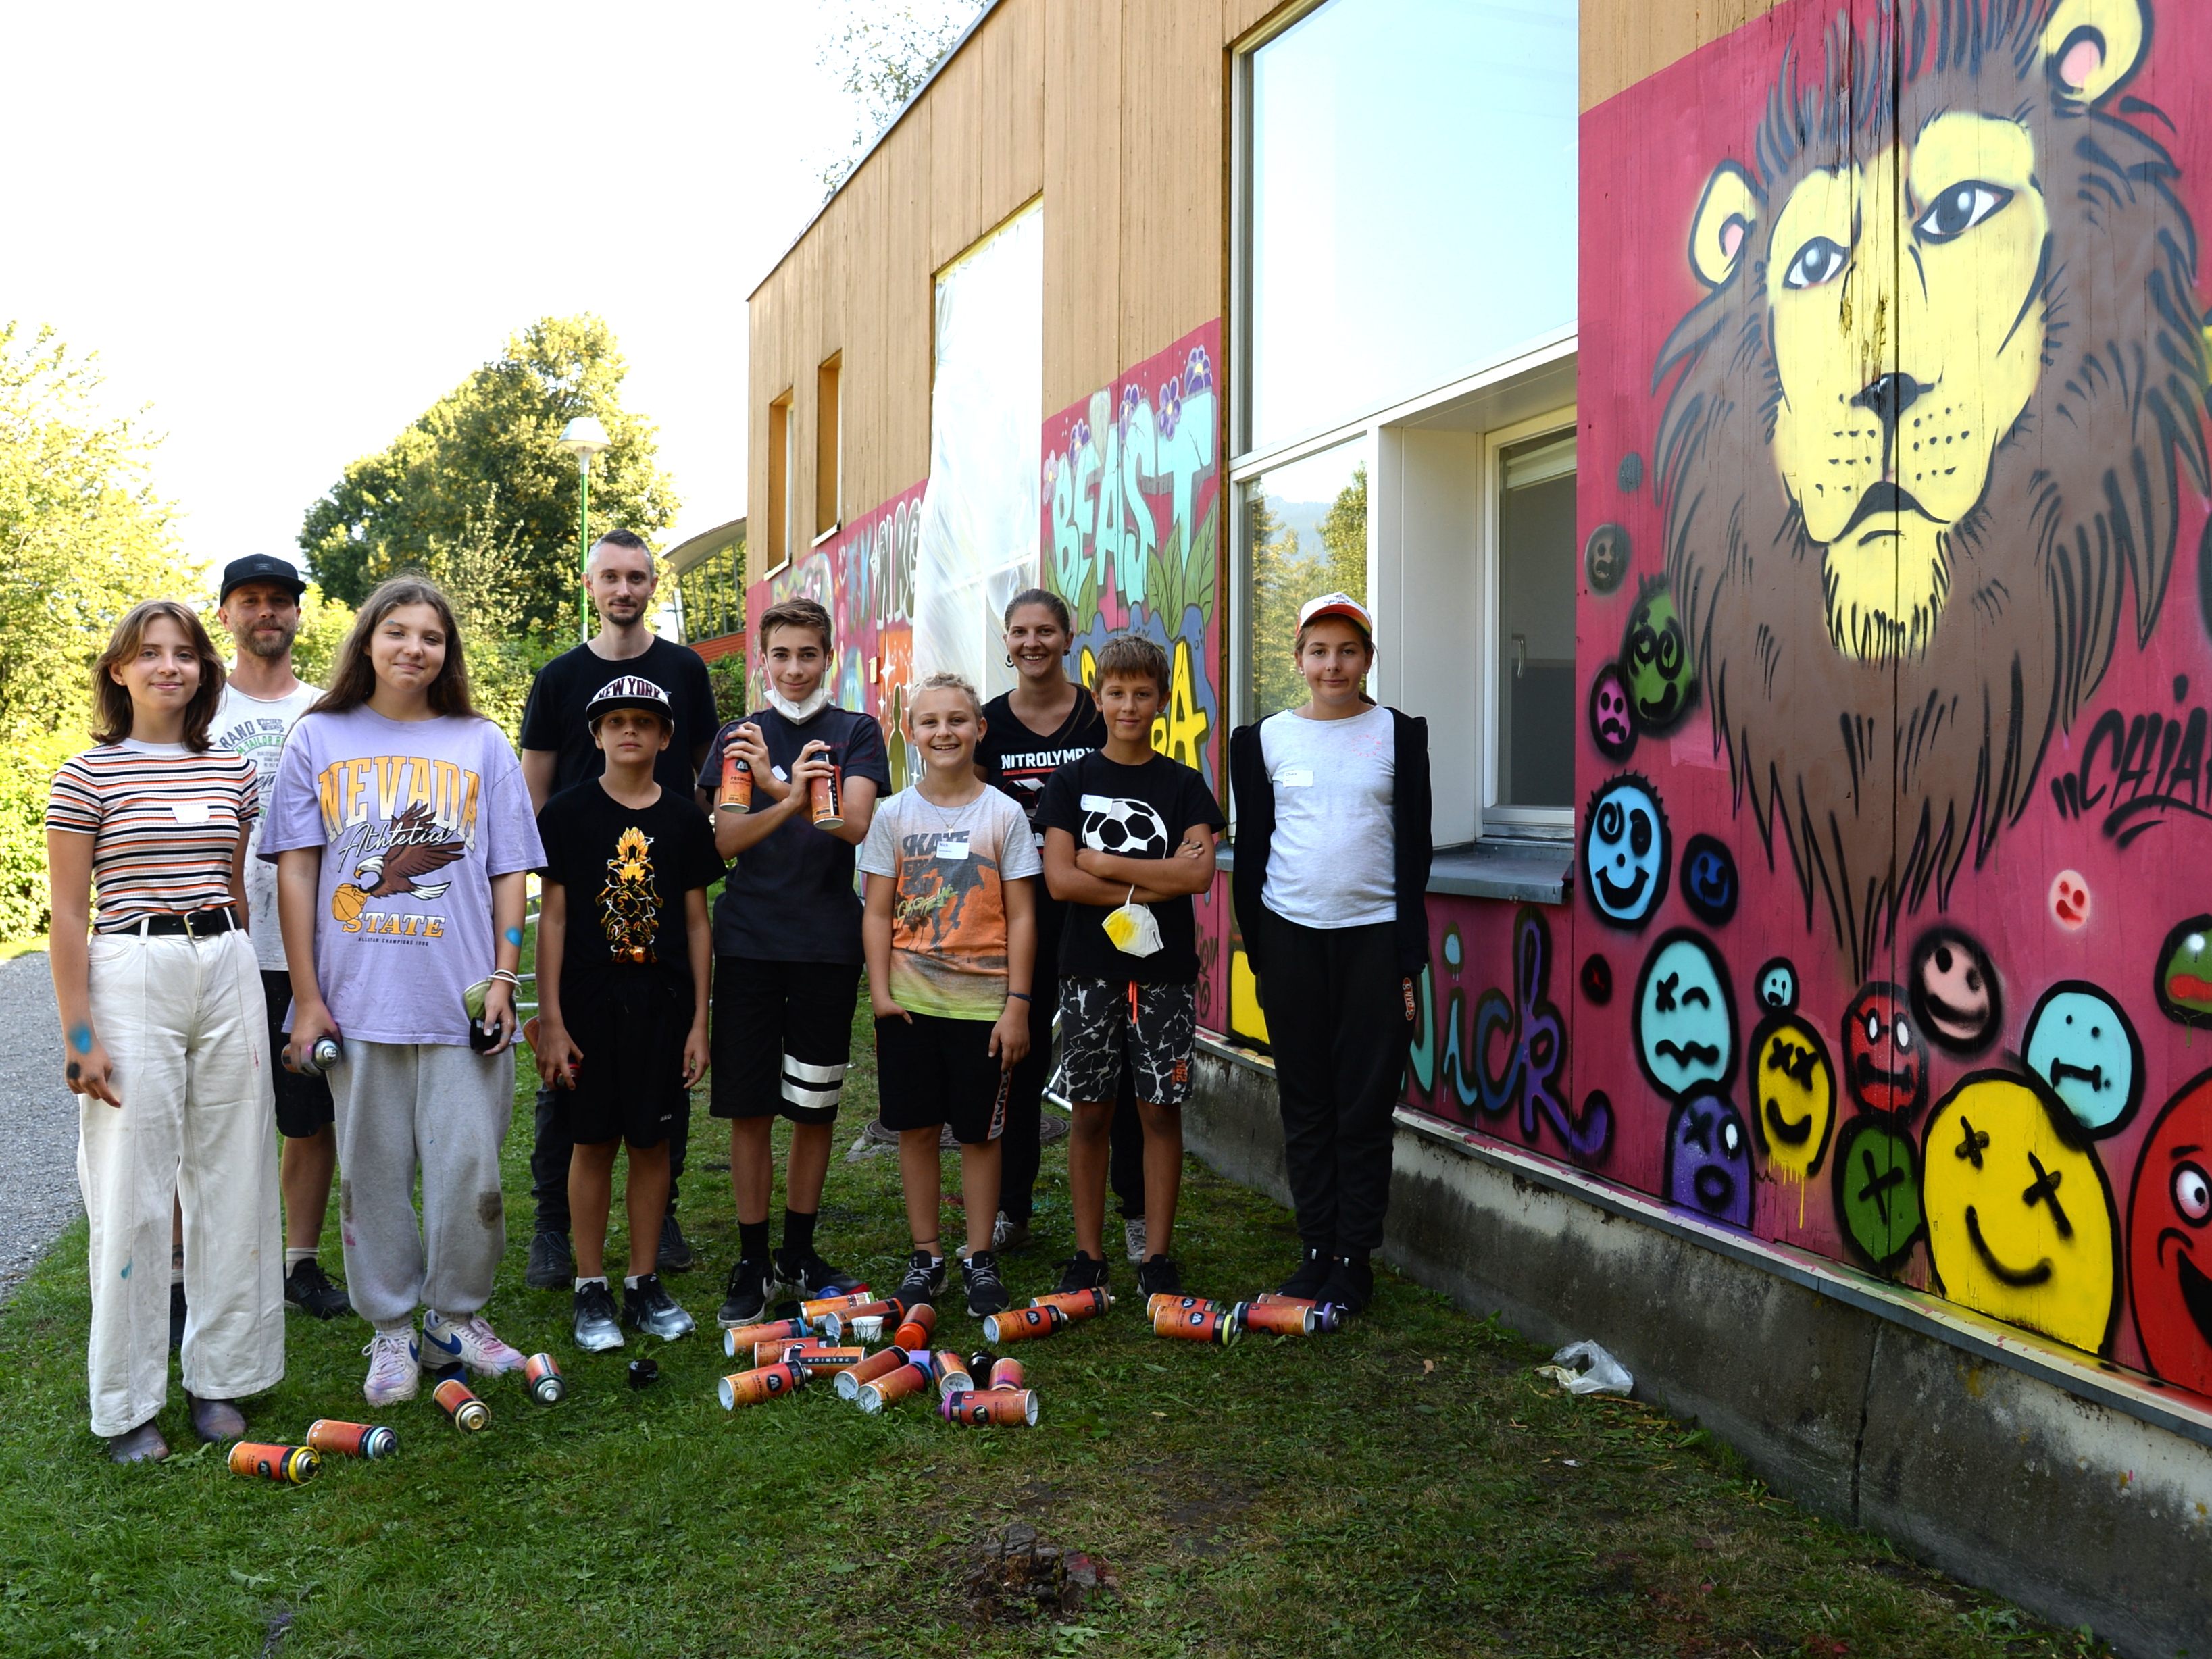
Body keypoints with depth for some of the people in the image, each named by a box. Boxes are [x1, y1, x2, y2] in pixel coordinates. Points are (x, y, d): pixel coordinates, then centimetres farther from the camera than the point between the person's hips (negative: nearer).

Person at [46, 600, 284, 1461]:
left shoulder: (233, 772, 10)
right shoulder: (87, 776, -2)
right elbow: (68, 916, -3)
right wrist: (79, 1034, -8)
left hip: (226, 972, 4)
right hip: (129, 978, -4)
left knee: (230, 1180, 8)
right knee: (132, 1193, 0)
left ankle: (217, 1376, 22)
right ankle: (126, 1403, 14)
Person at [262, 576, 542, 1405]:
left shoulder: (481, 743, 8)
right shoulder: (319, 738, 8)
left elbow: (510, 870, 8)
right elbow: (296, 870, 5)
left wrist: (502, 976, -1)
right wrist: (306, 994, -1)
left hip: (461, 997, 0)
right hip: (357, 996, 0)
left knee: (469, 1167, 0)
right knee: (374, 1171, 7)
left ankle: (458, 1318, 21)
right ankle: (391, 1330, 22)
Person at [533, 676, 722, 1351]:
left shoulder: (685, 818, 5)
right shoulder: (567, 813, 0)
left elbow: (697, 922, 8)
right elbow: (553, 917, -1)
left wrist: (699, 1021, 4)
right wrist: (550, 1019, -6)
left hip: (663, 1000, 2)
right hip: (588, 998, -2)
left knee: (652, 1142, 7)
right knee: (592, 1143, 4)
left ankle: (645, 1284, 20)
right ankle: (591, 1290, 16)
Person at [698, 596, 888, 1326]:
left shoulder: (856, 733, 4)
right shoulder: (737, 737, 8)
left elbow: (854, 823, -11)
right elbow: (726, 839, -3)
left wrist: (776, 784, -24)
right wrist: (792, 801, -21)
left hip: (828, 942, 0)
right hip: (748, 938, 1)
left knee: (815, 1104, 8)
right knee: (749, 1106, 2)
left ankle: (799, 1250, 23)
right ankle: (751, 1260, 15)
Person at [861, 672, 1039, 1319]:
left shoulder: (1004, 814, -2)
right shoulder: (893, 814, 2)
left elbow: (1021, 917, -3)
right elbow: (878, 913, 3)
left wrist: (1018, 1004, -6)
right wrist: (880, 990, -7)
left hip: (983, 1000, -1)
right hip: (909, 999, 1)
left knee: (980, 1133, 7)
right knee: (917, 1128, 8)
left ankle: (980, 1259, 20)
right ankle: (924, 1256, 22)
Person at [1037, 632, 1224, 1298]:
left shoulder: (1184, 784, 4)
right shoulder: (1072, 781, 4)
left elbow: (1199, 874, -11)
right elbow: (1059, 880, -7)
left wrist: (1104, 864, -10)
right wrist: (1153, 884, -11)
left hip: (1165, 971, 0)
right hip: (1090, 969, 0)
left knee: (1160, 1111, 4)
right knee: (1091, 1112, 5)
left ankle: (1158, 1254, 14)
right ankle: (1088, 1253, 16)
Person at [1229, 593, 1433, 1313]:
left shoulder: (1400, 734, 3)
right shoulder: (1265, 739, 6)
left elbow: (1413, 848, 3)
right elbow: (1251, 848, 9)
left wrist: (1408, 958, -3)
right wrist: (1257, 951, 5)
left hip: (1373, 936, -1)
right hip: (1290, 937, 2)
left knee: (1366, 1105, 2)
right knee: (1305, 1104, 8)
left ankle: (1355, 1259, 12)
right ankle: (1317, 1248, 19)